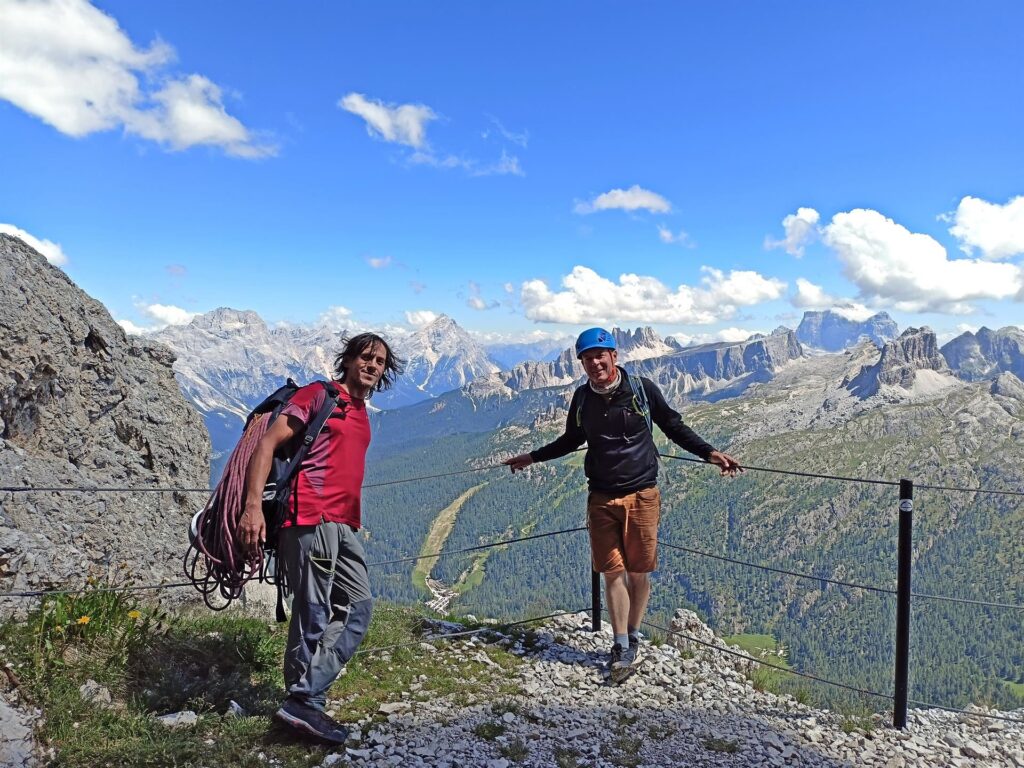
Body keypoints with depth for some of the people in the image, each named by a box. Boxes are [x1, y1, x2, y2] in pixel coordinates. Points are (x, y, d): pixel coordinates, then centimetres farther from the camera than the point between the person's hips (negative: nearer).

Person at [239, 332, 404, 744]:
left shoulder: (361, 413, 21)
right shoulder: (319, 394, -3)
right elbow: (267, 444, -10)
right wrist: (253, 505, -20)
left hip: (342, 524, 9)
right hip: (310, 518, -9)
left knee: (358, 607, 8)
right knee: (313, 614, -3)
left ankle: (305, 697, 11)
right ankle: (304, 703, 11)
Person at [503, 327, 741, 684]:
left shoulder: (643, 389, -5)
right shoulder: (582, 398, 3)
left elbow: (674, 427, 6)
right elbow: (571, 440, 20)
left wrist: (710, 453, -2)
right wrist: (532, 457, 24)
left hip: (641, 495, -2)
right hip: (601, 498, 2)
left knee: (638, 572, 6)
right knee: (612, 572, 2)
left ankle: (633, 638, 26)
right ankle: (621, 646, 13)